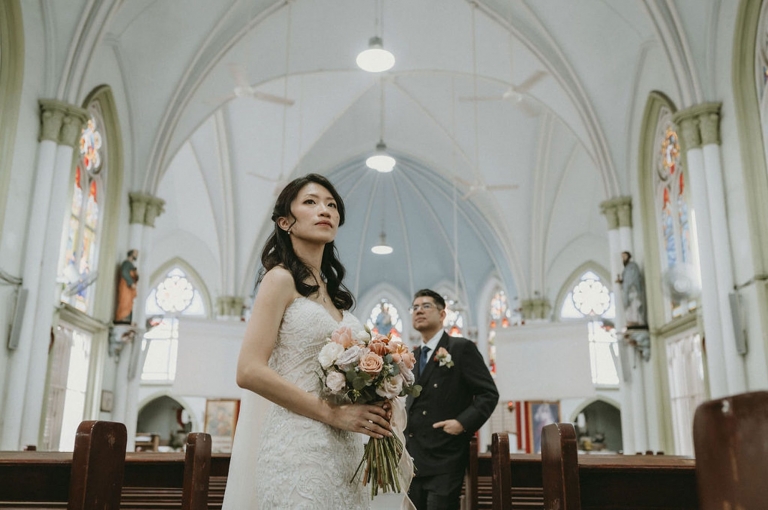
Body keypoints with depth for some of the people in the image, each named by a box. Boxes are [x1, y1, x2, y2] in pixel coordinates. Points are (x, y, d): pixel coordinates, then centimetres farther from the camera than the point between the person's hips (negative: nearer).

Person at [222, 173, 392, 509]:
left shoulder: (332, 290, 15)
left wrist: (371, 409, -1)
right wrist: (333, 413, -16)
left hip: (344, 451, 7)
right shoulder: (281, 278, -6)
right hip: (299, 446, -7)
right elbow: (250, 371, -15)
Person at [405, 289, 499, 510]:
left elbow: (488, 393, -7)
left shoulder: (461, 348, -4)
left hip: (445, 459, -6)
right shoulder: (412, 356, 16)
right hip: (413, 459, 7)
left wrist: (463, 422, -19)